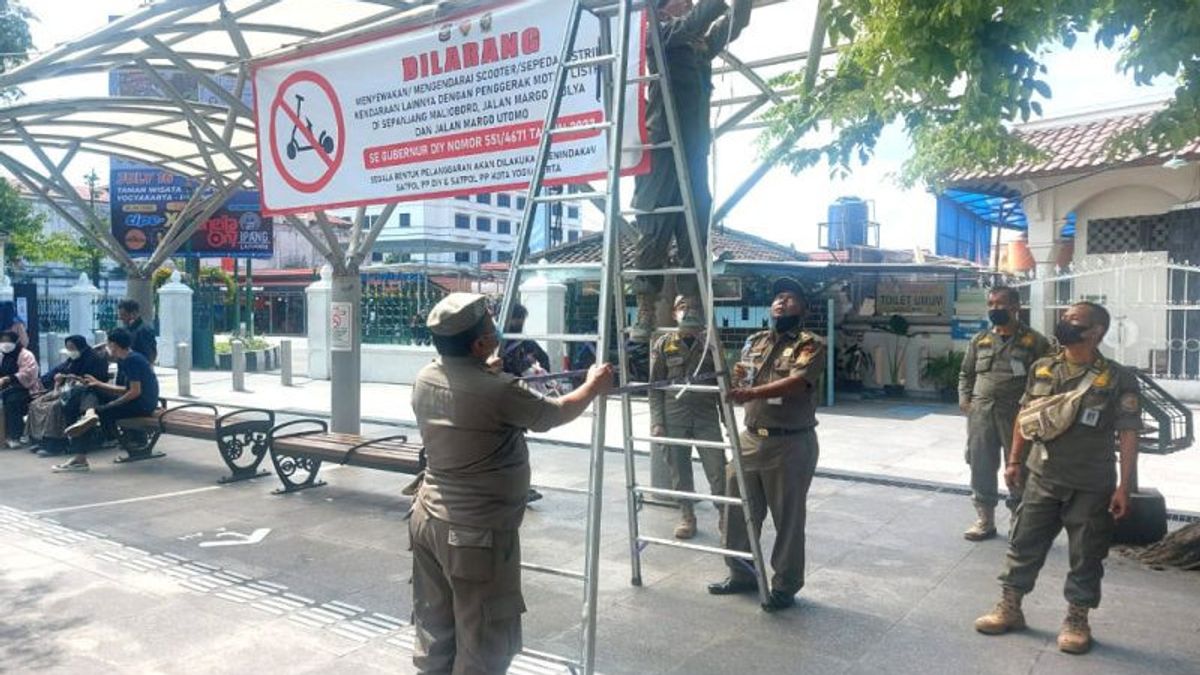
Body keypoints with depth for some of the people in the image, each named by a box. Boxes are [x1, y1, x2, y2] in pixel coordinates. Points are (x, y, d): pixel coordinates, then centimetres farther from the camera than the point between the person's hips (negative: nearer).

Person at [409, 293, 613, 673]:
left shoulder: (424, 380, 1)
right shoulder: (498, 390, -21)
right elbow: (555, 415, -5)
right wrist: (593, 386, 12)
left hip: (428, 521, 8)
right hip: (476, 532, -8)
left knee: (435, 638, 17)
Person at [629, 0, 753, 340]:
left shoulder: (702, 45, 22)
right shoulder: (657, 35, 4)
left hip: (694, 150, 7)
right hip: (660, 147, -6)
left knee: (695, 233, 2)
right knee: (653, 234, -8)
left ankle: (694, 310, 5)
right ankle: (645, 313, -4)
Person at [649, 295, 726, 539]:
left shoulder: (710, 343, 6)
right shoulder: (663, 345, 4)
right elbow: (655, 387, 3)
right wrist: (657, 422, -5)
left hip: (706, 417, 0)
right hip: (674, 419, 0)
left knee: (718, 469, -2)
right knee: (679, 471, 6)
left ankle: (726, 516, 13)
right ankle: (687, 517, 20)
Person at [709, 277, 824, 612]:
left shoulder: (811, 345, -6)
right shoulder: (754, 341, 12)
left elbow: (796, 382, -23)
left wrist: (752, 392, -35)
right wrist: (739, 378, -4)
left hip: (791, 444, -6)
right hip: (750, 439, 6)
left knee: (788, 519, 4)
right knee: (738, 511, 12)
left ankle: (785, 586, 20)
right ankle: (741, 574, 30)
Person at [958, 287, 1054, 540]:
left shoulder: (1035, 341, 0)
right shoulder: (979, 340, 13)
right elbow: (966, 373, 20)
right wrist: (964, 399, 6)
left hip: (1017, 415, -4)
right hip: (981, 414, 4)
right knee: (981, 468, 8)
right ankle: (985, 521, 20)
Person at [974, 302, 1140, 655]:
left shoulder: (1118, 378, -8)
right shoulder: (1042, 369, 3)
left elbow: (1129, 434, -8)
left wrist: (1124, 487, -12)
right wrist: (1015, 461, 12)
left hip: (1092, 488, -3)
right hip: (1041, 479, 3)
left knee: (1085, 558, 9)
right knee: (1024, 546, 9)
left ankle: (1076, 621, 25)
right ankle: (1009, 609, 23)